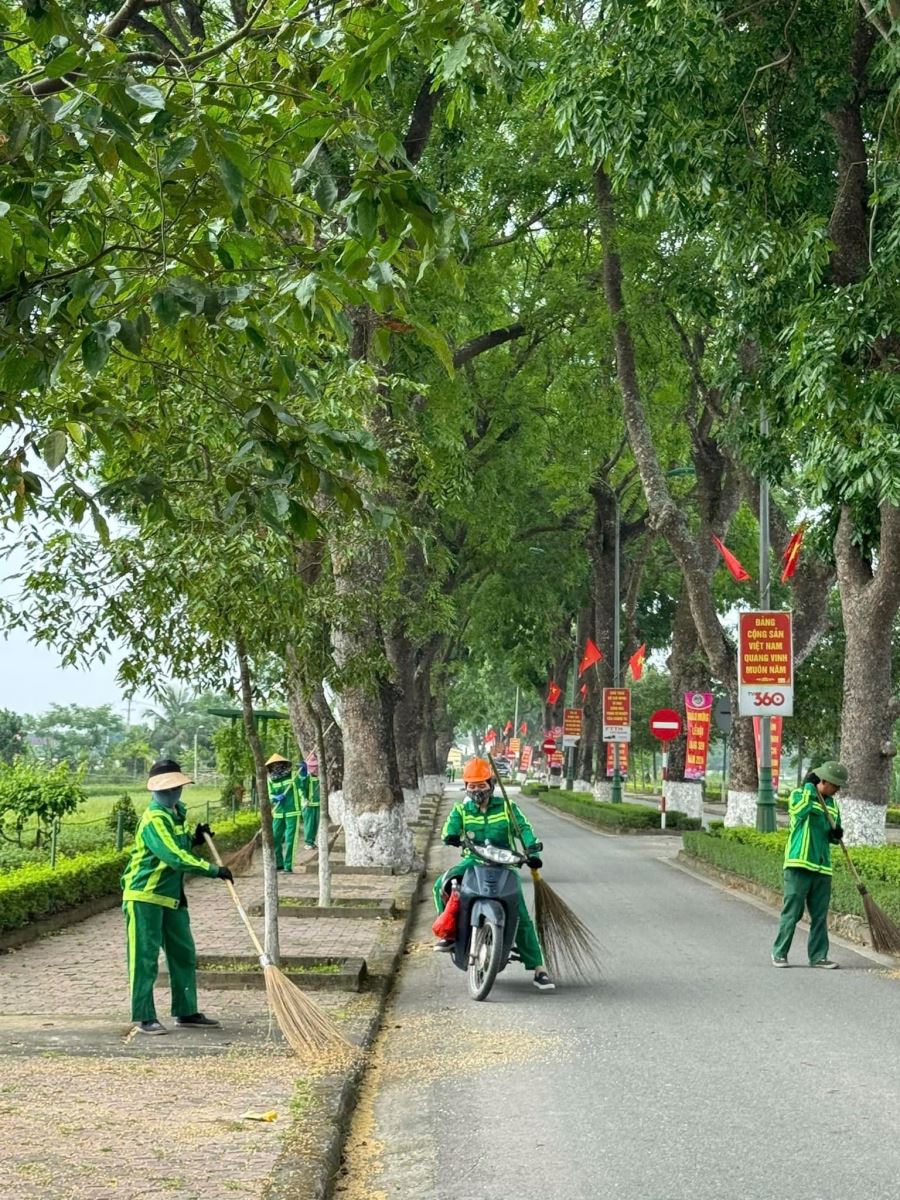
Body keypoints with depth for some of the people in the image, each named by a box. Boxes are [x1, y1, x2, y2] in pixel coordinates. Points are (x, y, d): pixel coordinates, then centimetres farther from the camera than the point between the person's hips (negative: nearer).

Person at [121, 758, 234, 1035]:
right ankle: (144, 1017, 3)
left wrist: (195, 840, 6)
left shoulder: (177, 812, 11)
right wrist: (213, 870, -28)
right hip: (145, 896, -10)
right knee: (145, 959, -3)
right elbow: (174, 857, -29)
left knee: (184, 954, 13)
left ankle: (186, 1012, 23)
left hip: (172, 897, 10)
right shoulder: (154, 819, -19)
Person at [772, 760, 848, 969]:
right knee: (791, 912, -3)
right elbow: (801, 808, -25)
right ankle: (779, 953, 6)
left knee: (820, 915, 7)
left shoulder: (833, 805, 15)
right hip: (799, 865, -6)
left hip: (822, 867, 6)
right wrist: (809, 786, -16)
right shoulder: (798, 794, -2)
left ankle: (818, 956, 13)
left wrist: (836, 835, 1)